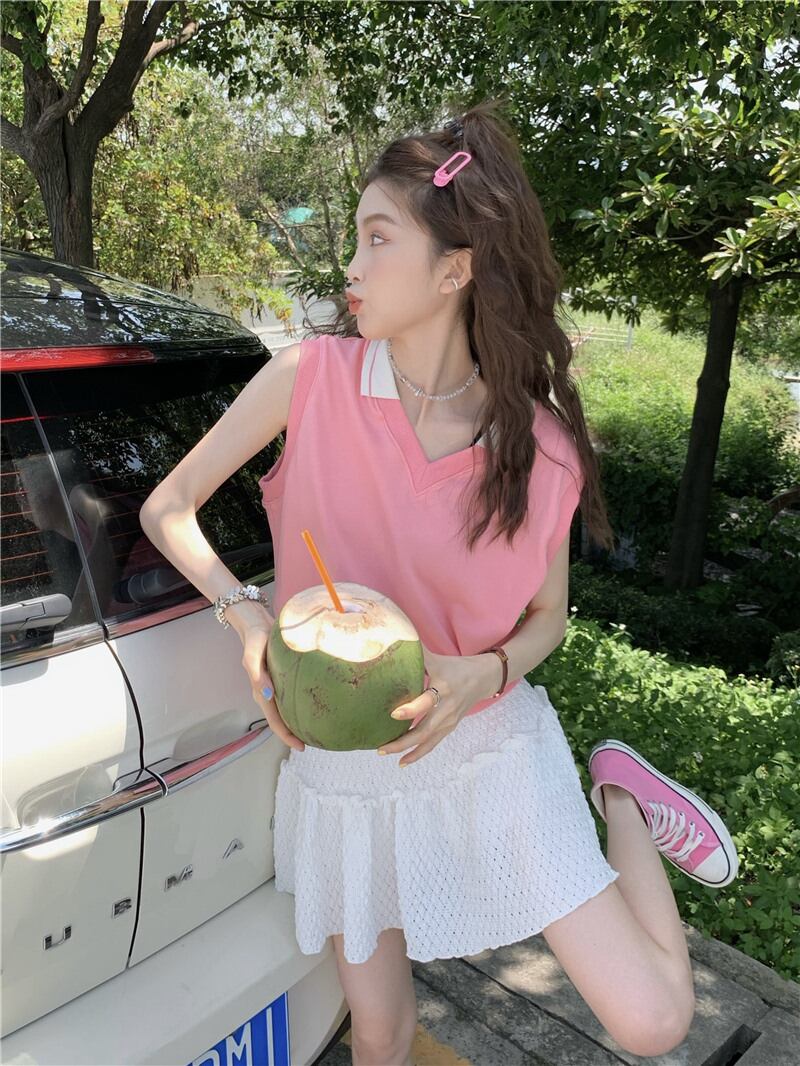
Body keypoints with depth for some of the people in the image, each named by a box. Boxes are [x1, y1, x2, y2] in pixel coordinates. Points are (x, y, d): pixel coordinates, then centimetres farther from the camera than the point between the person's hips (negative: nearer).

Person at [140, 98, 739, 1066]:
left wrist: (482, 675, -20)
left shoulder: (540, 445, -13)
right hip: (340, 761, 1)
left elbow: (548, 618, 1)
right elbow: (168, 506, -4)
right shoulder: (312, 375, -13)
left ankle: (621, 800, 18)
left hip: (489, 743, -1)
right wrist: (249, 620, -20)